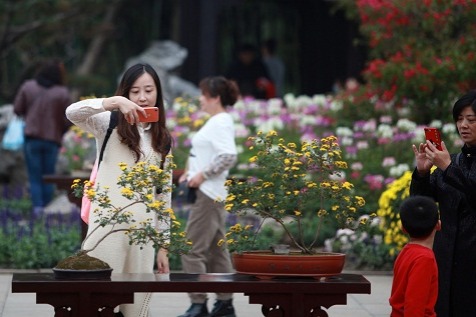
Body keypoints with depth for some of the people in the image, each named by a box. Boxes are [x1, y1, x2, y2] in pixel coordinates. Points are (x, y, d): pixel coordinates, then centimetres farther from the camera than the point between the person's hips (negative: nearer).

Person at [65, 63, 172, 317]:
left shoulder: (162, 140, 15)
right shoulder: (110, 124, 2)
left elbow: (164, 194, 15)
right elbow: (73, 112, -17)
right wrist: (116, 102, -28)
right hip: (108, 226, -4)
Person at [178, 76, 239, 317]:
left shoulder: (221, 123, -15)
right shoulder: (215, 121, 16)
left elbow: (229, 157, -27)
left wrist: (202, 176, -21)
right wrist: (190, 172, 10)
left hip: (208, 195, -11)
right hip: (207, 193, 11)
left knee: (192, 250, -9)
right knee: (215, 249, 13)